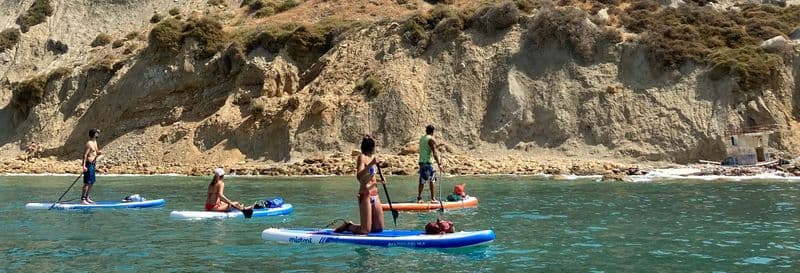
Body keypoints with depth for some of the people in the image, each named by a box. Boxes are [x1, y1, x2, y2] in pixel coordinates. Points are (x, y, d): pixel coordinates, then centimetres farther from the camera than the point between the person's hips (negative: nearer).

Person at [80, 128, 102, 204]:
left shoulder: (95, 142, 13)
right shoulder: (89, 143, -16)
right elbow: (85, 155, -21)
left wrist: (98, 153, -1)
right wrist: (84, 166, -27)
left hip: (93, 164, 10)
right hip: (88, 164, -10)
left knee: (92, 182, 15)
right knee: (87, 183, -7)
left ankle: (87, 197, 23)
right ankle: (83, 199, -4)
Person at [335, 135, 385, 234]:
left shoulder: (373, 157, 14)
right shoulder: (362, 157, -10)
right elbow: (359, 177, -24)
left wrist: (379, 180, 9)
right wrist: (370, 164, -32)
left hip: (375, 195, 8)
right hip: (365, 195, -8)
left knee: (379, 228, 12)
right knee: (365, 230, -8)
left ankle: (350, 226, 25)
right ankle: (347, 226, 19)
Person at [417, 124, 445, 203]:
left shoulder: (422, 139, 15)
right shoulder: (431, 139, -9)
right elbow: (434, 153, -17)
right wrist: (439, 165, -18)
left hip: (421, 162, 7)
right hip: (428, 162, -7)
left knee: (422, 181, 8)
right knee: (432, 181, 0)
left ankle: (419, 198, 6)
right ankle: (433, 198, -1)